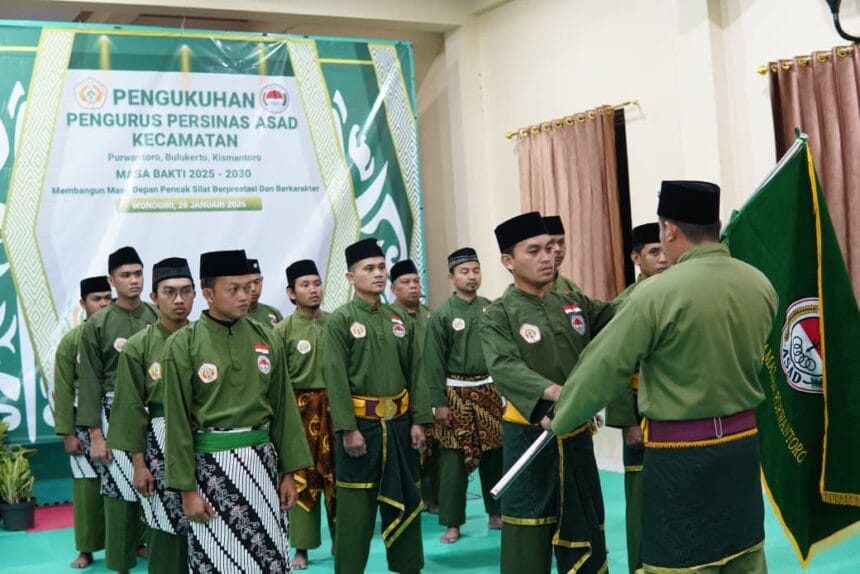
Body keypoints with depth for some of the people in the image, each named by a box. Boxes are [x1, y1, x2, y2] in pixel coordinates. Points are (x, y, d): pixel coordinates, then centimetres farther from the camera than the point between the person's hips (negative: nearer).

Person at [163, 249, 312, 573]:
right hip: (212, 462, -3)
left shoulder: (266, 339, 5)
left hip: (262, 458, 4)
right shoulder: (182, 345, -7)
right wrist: (187, 488, -7)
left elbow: (283, 408, 9)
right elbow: (178, 421, -6)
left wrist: (289, 471, 7)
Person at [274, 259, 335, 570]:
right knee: (302, 478, 5)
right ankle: (302, 546, 15)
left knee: (337, 476, 9)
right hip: (301, 409, -2)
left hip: (335, 406, 2)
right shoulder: (283, 330, -4)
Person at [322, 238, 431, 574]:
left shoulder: (400, 319, 9)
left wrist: (419, 420, 3)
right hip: (361, 424, -5)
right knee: (355, 506, 2)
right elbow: (336, 379, -12)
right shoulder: (340, 321, -6)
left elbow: (415, 372, 9)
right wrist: (348, 429, -17)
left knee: (404, 499, 13)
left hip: (399, 423, 5)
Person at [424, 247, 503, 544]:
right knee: (454, 458, 1)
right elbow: (434, 362, -7)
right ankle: (452, 523, 10)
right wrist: (438, 402, -10)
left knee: (495, 454, 10)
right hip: (456, 394, -4)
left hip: (490, 391, 4)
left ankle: (497, 514, 25)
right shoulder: (441, 314, -6)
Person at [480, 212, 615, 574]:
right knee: (528, 542, 0)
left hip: (577, 436, 5)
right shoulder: (498, 317, -8)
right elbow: (505, 367, -24)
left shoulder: (574, 303, 10)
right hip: (531, 437, -5)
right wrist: (554, 392, -40)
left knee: (583, 534, 15)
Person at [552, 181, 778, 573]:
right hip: (742, 441, 6)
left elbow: (602, 370, -10)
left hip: (681, 452, -6)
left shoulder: (657, 293, -17)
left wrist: (560, 419, 5)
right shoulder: (760, 285, 1)